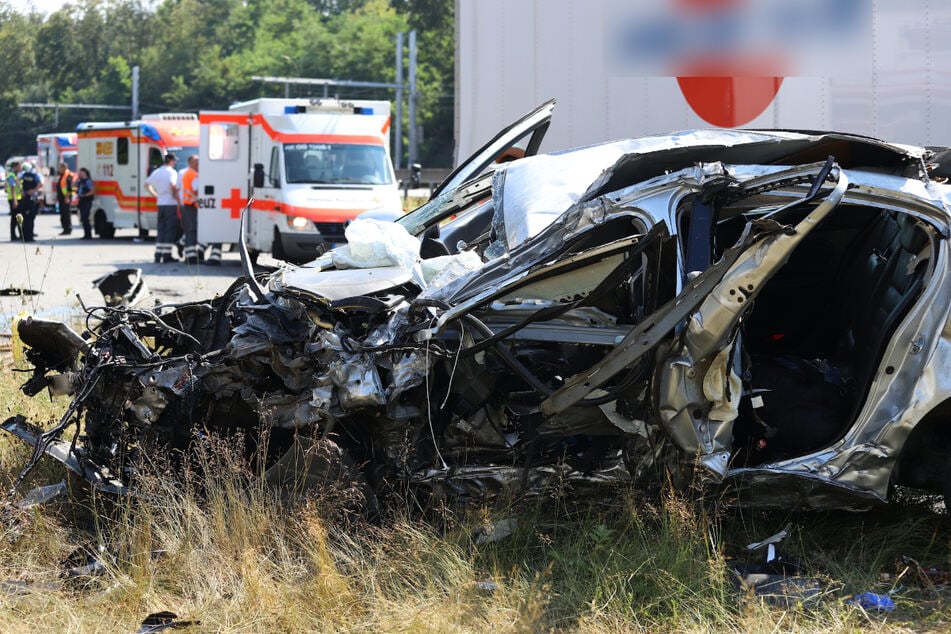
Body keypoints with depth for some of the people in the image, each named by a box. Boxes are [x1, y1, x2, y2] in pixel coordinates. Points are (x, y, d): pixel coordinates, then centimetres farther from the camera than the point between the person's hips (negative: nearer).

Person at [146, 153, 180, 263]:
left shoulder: (156, 172, 12)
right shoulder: (171, 172, -9)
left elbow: (147, 184, 18)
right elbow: (173, 185, -24)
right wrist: (176, 197, -12)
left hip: (160, 204, 6)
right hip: (171, 203, -6)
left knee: (160, 230, 11)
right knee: (170, 229, -2)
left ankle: (158, 254, 7)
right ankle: (167, 255, -3)